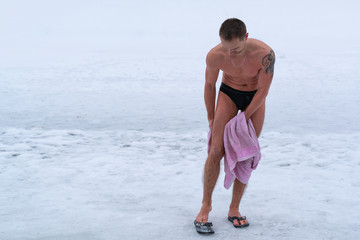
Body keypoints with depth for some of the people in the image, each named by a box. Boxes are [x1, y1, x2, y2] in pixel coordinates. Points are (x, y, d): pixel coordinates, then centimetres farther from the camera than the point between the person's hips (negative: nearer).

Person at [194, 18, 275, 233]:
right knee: (216, 152, -10)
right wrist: (211, 118, 5)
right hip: (229, 93, 0)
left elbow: (263, 91, -18)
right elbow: (209, 85, -6)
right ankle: (206, 205, 3)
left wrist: (244, 118, -13)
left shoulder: (265, 54, -32)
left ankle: (234, 209, 10)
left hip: (255, 98, 0)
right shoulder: (215, 56, -26)